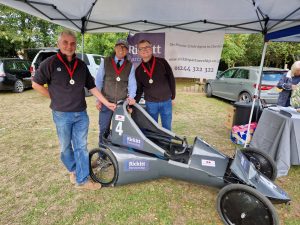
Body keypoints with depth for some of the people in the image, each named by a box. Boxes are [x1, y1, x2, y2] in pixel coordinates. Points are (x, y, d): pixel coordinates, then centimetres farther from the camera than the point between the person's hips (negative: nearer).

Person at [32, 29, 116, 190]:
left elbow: (91, 87, 8)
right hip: (62, 114, -3)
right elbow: (36, 84, 1)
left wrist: (106, 103, 4)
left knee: (81, 147, 6)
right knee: (66, 147, 14)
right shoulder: (50, 63, -6)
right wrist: (55, 98, -3)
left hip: (81, 114, 3)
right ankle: (73, 170, 39)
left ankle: (82, 180, 18)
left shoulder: (81, 65, 5)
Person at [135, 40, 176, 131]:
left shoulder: (162, 62, -3)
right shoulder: (138, 70, 4)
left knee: (167, 128, 11)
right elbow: (139, 89, 9)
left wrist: (172, 97, 3)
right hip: (150, 103, 2)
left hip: (166, 102, -1)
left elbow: (171, 79, 1)